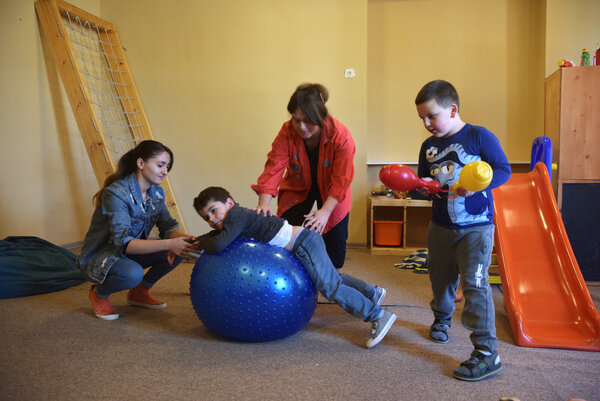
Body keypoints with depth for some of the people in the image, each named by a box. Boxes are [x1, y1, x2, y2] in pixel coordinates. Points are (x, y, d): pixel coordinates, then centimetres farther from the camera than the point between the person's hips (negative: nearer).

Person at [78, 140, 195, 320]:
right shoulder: (116, 193, -27)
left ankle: (139, 292, 7)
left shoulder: (156, 193, -2)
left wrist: (183, 238, -32)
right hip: (98, 257, -7)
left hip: (131, 253, 7)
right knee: (132, 273, -39)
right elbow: (123, 243, -36)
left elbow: (168, 226, -7)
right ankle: (98, 293, -4)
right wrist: (169, 244, -45)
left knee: (178, 249, -15)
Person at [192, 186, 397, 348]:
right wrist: (198, 239, 12)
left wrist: (202, 244, -10)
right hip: (304, 240, 10)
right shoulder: (238, 217, 10)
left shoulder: (237, 216, -19)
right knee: (335, 278, 24)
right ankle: (372, 293, 39)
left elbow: (219, 245, -30)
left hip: (304, 243, -10)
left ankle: (378, 315, -12)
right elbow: (218, 233, 28)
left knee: (330, 286, -15)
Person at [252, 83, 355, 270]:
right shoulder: (287, 132, -25)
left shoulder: (341, 136, -29)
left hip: (330, 192, -1)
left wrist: (325, 211, -39)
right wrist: (264, 203, -43)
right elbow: (274, 168, -30)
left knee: (336, 241, -1)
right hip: (297, 188, 1)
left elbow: (341, 180, -28)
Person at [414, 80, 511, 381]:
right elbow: (423, 181, 17)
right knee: (440, 278, 19)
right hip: (441, 227, 6)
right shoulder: (428, 146, 7)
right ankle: (441, 319, 48)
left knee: (475, 284, -11)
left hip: (476, 227, -6)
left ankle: (487, 353, -5)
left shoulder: (479, 136, -10)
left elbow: (503, 169, -10)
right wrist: (423, 187, -7)